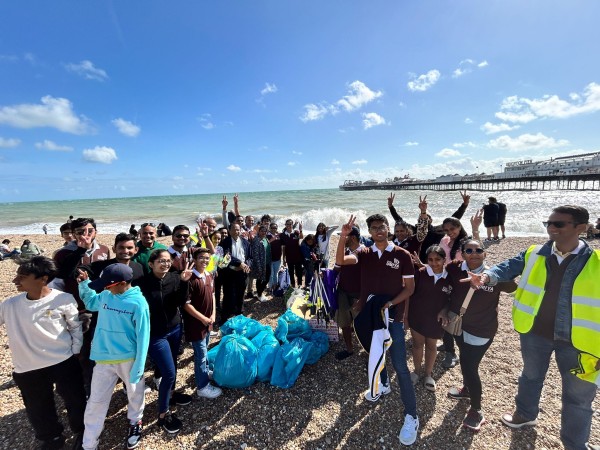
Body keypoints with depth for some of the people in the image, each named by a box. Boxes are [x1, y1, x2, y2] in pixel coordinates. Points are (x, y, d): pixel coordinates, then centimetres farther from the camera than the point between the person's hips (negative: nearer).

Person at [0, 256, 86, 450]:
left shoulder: (64, 299, -15)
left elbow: (76, 327, -4)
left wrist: (75, 353, -3)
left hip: (64, 364, -3)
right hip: (27, 370, 3)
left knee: (75, 401, 16)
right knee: (37, 410, 22)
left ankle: (81, 432, 45)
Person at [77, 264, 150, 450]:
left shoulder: (138, 303, -20)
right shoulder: (105, 296, -5)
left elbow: (142, 337, -16)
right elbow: (90, 303, 20)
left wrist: (138, 368, -15)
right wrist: (84, 283, 3)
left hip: (129, 359, -4)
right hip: (104, 359, 4)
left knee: (135, 393, 19)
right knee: (96, 401, 14)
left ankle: (135, 422, 47)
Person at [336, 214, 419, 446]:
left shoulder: (402, 255, -9)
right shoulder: (364, 253, -3)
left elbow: (409, 287, -5)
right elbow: (340, 261, -19)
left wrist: (390, 304, -18)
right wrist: (343, 236, -32)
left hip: (392, 316, -3)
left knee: (400, 365, -1)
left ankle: (411, 417, 15)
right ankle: (383, 384, 51)